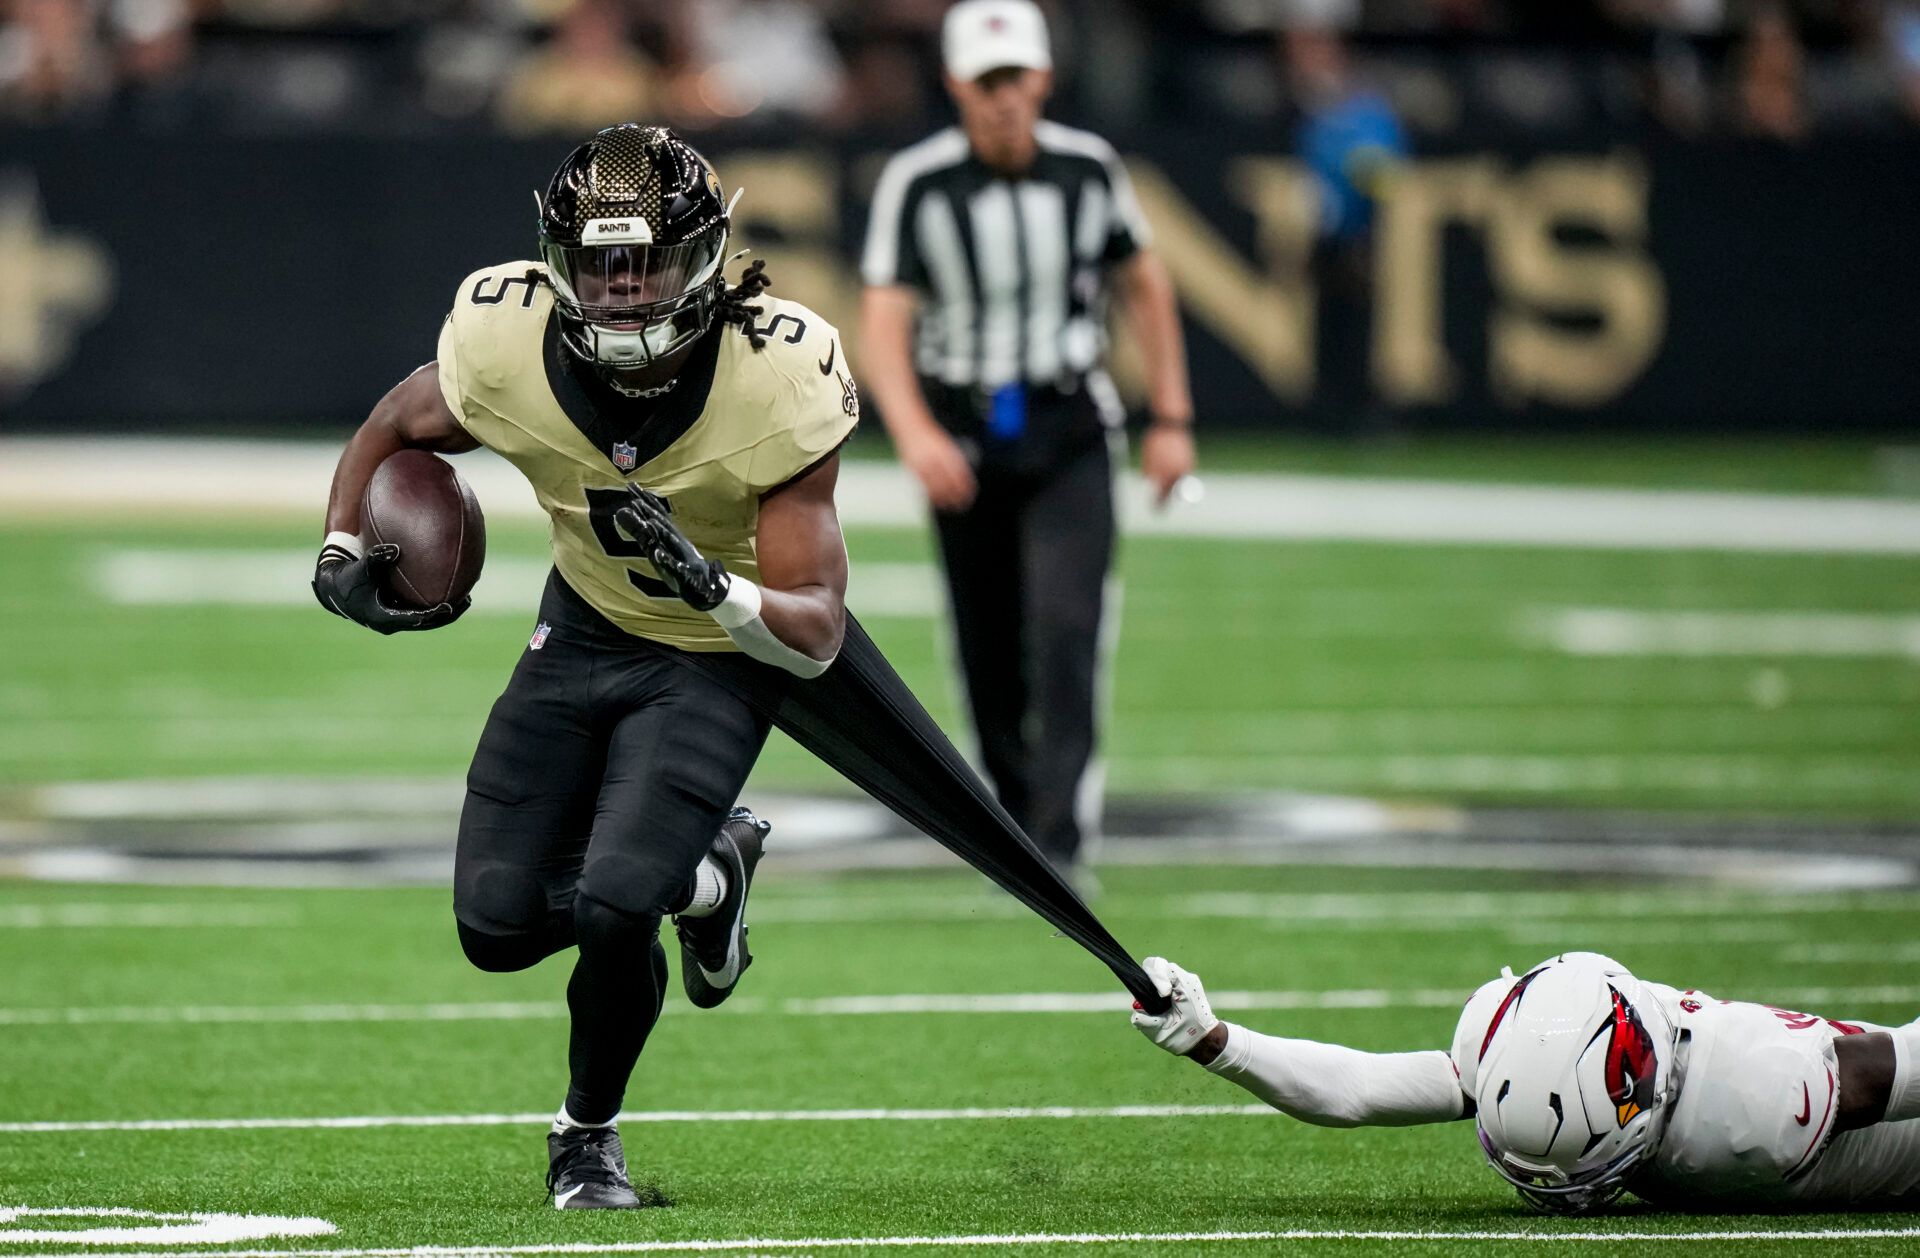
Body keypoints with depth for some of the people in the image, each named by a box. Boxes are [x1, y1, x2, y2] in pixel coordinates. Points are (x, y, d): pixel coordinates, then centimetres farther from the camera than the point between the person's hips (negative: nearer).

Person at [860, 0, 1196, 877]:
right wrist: (914, 433, -32)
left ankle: (1058, 840, -21)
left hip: (1067, 438, 0)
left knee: (1065, 630, -16)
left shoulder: (1088, 169, -2)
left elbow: (1145, 286, 11)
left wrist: (1171, 419, 8)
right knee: (990, 654, 6)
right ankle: (1016, 813, 25)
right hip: (963, 438, 0)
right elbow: (884, 320, -15)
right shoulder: (917, 183, -9)